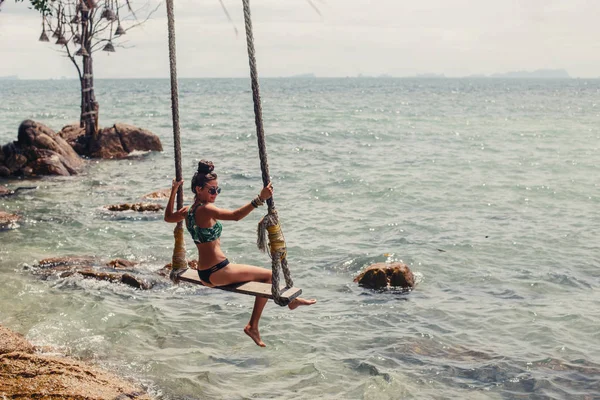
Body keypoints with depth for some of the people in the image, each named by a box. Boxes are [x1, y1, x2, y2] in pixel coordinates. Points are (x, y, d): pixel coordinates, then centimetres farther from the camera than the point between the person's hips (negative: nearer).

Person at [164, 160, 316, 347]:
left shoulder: (188, 211, 6)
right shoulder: (206, 209, -20)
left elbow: (168, 217, 27)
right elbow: (235, 215, -35)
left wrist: (173, 192, 29)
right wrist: (260, 198, -39)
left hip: (205, 274, 10)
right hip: (218, 272, -10)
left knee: (258, 276, 25)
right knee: (269, 275, -1)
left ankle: (253, 326, 25)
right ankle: (291, 300, 27)